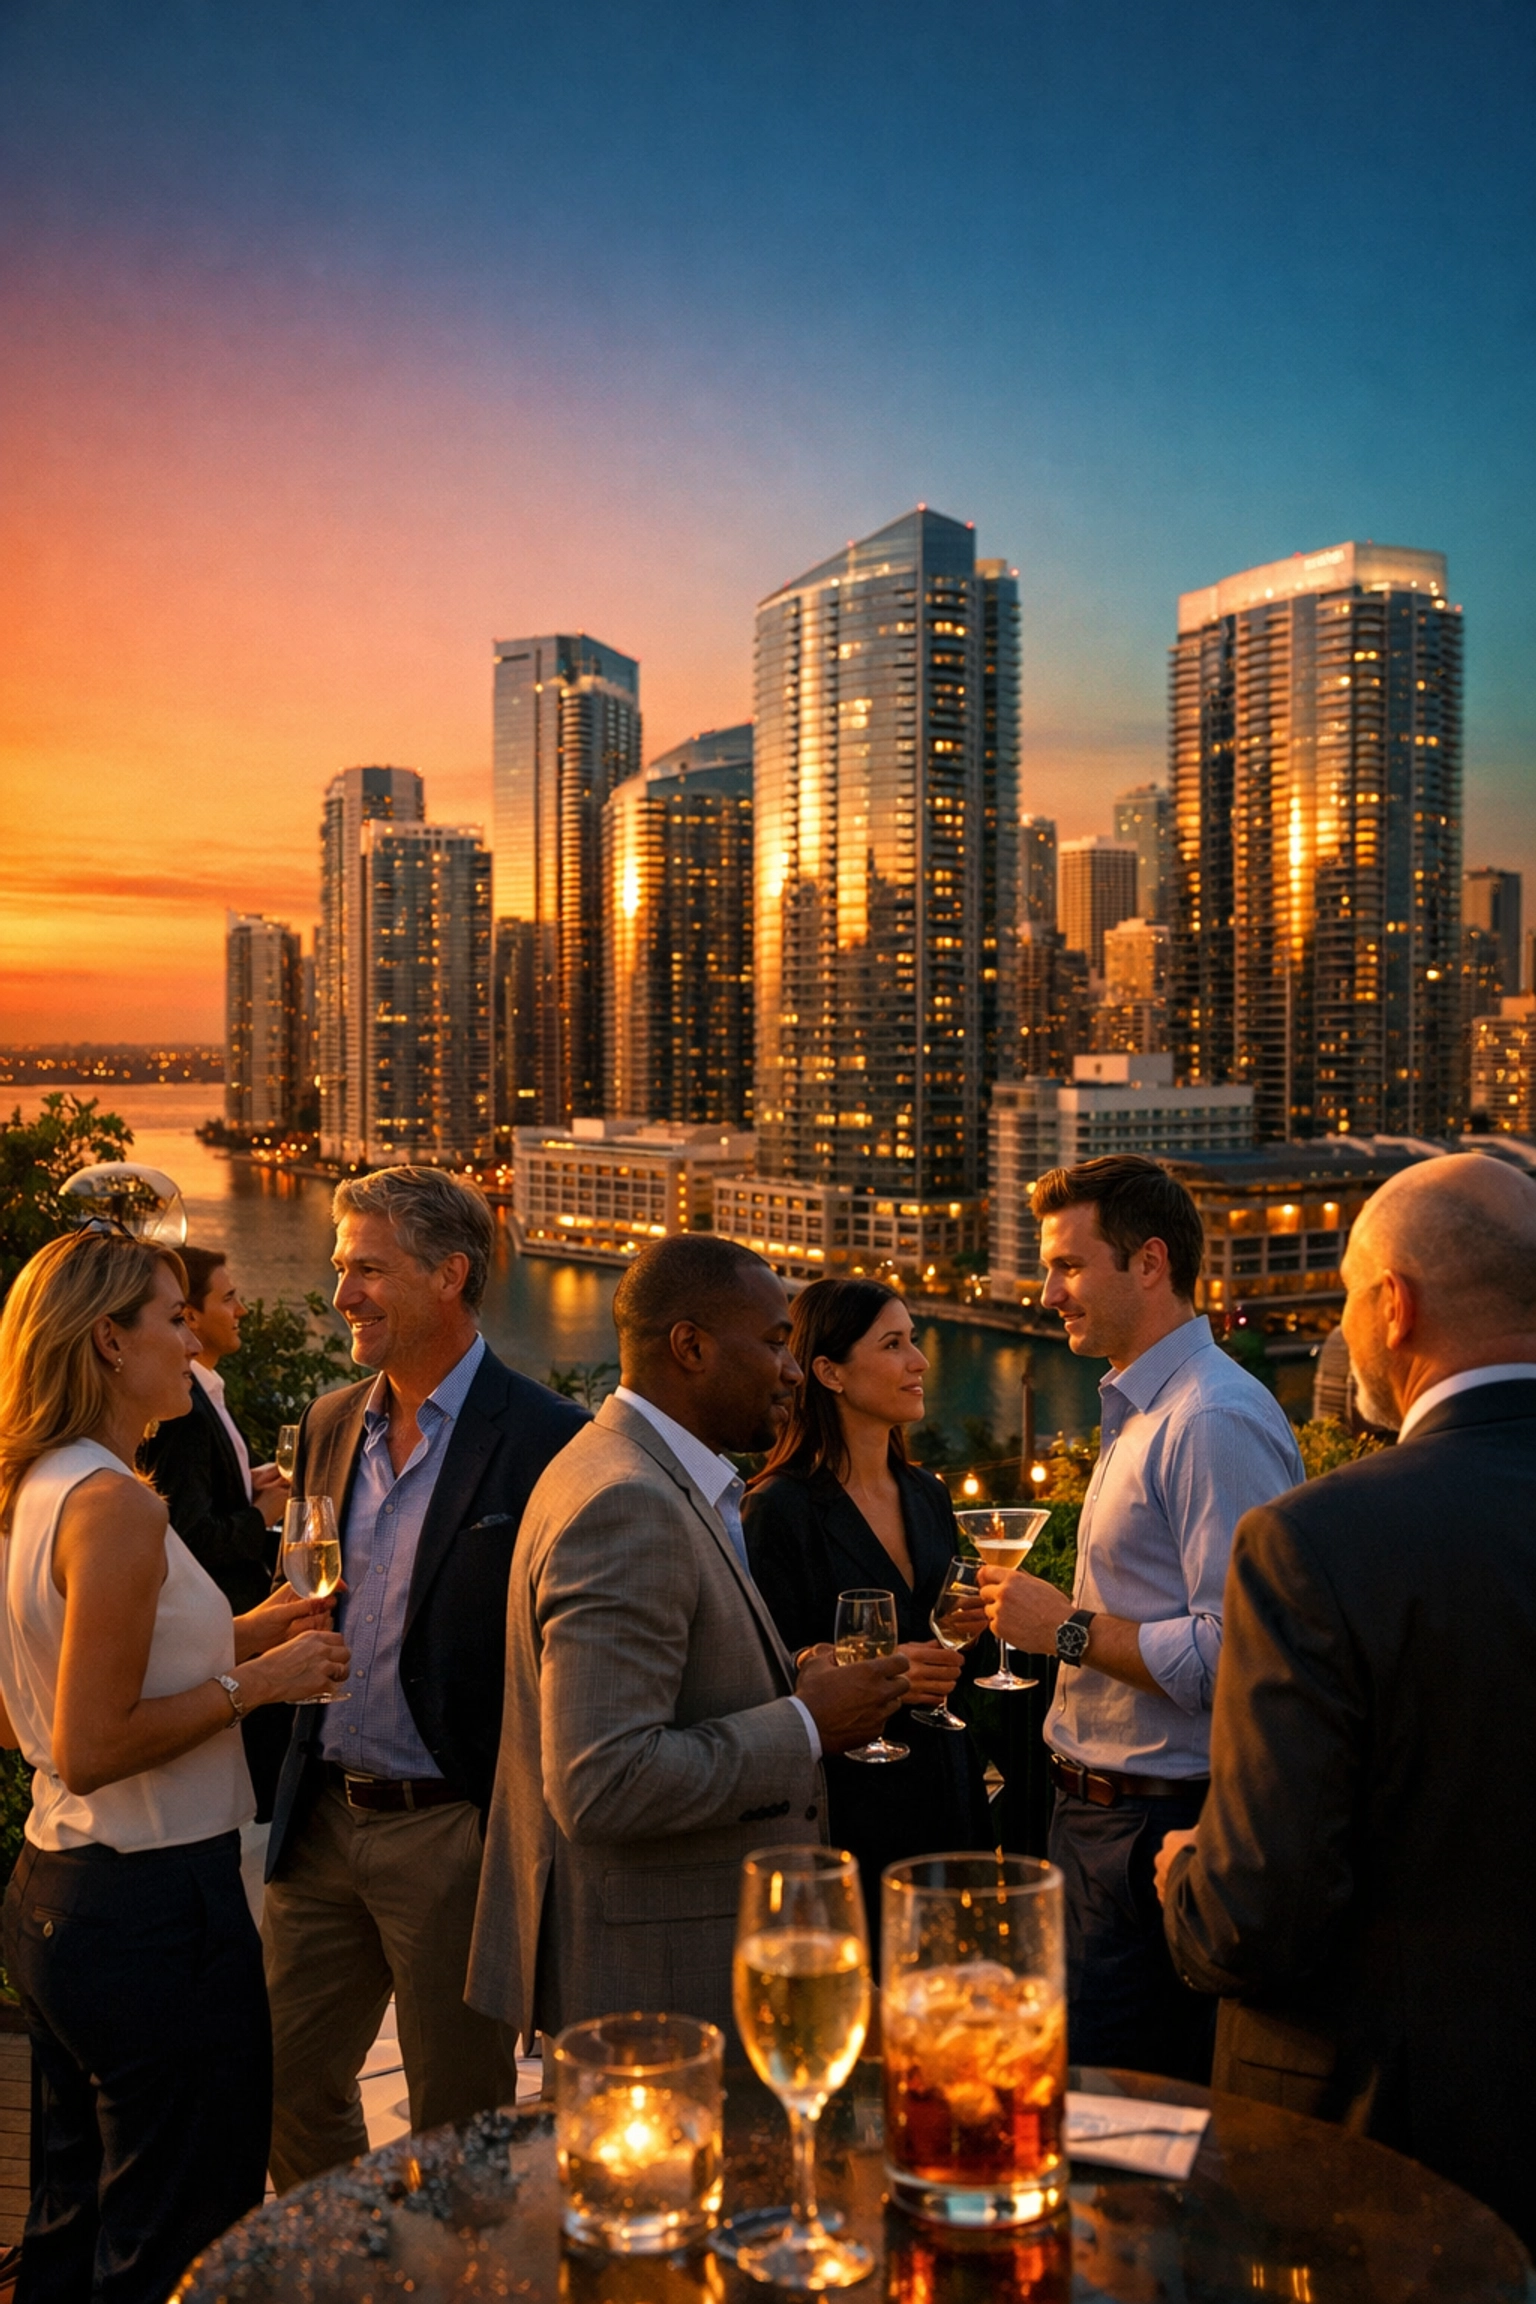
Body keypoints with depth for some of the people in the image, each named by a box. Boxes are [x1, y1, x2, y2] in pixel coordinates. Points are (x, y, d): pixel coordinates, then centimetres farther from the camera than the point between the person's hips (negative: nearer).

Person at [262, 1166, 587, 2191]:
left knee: (460, 2120, 10)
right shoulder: (331, 1425, 8)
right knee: (293, 2088, 18)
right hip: (325, 1821, 7)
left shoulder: (546, 1441, -15)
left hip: (453, 1830, -6)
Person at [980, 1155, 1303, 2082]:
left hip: (1161, 1828, -10)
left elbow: (1233, 1656, -26)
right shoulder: (1141, 1412, 15)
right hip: (1100, 1813, 10)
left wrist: (1071, 1630, -17)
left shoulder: (1216, 1421, -19)